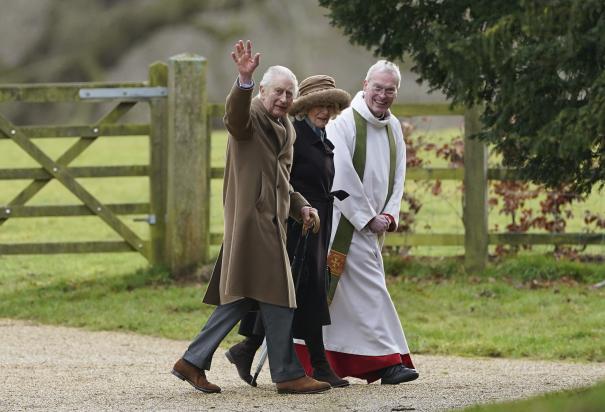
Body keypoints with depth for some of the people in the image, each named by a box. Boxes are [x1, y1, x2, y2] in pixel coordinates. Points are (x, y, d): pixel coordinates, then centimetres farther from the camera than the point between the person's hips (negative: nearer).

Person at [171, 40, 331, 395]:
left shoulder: (287, 129, 20)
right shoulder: (251, 116, -8)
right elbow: (236, 116, -34)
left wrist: (301, 206, 12)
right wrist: (244, 79, -51)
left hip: (272, 220, 9)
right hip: (252, 217, -9)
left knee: (241, 298, 11)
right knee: (278, 298, -7)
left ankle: (193, 362, 16)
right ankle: (288, 374, -1)